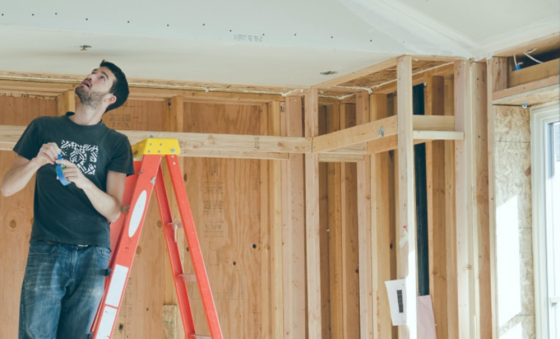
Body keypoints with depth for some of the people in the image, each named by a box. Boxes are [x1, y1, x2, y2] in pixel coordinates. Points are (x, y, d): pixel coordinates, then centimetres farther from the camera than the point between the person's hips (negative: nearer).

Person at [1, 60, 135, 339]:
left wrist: (84, 182, -17)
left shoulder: (116, 143, 9)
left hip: (94, 253, 0)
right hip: (46, 250, 0)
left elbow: (113, 211, 1)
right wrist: (36, 162, -12)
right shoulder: (44, 128, 10)